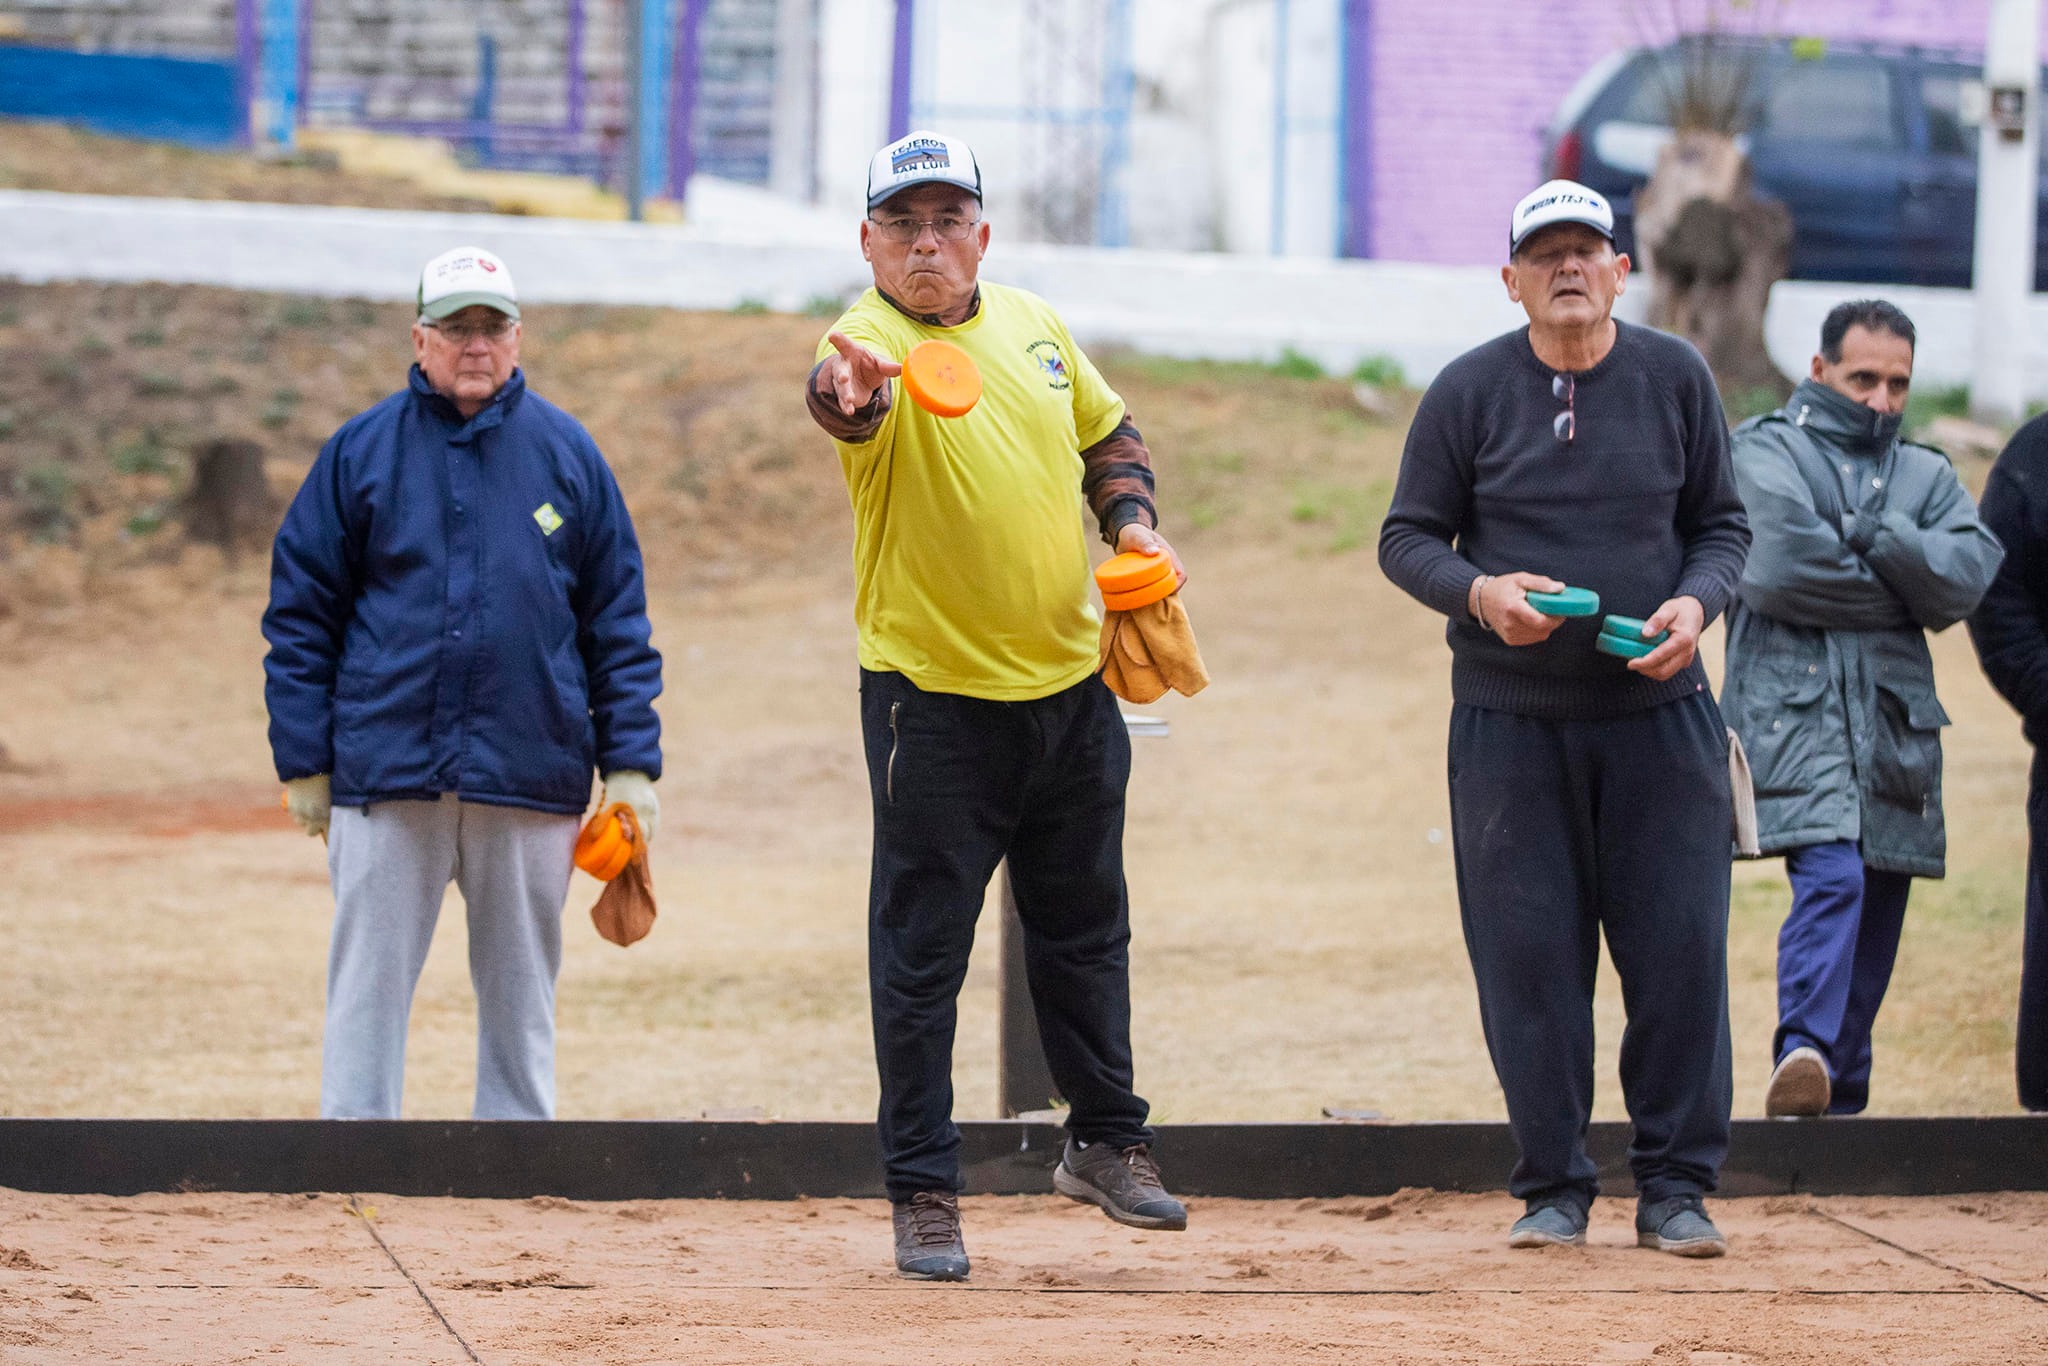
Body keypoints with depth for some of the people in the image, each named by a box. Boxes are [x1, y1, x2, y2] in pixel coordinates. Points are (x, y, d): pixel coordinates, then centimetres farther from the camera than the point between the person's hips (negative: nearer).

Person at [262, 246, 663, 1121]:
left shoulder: (567, 455, 7)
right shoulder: (361, 452, 4)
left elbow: (619, 618, 8)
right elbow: (301, 613, 5)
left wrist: (632, 763, 2)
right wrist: (303, 762, -1)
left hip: (531, 776, 1)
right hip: (385, 772, -1)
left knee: (520, 984, 7)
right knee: (369, 980, 0)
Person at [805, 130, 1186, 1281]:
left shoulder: (1034, 326, 5)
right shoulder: (873, 340, -15)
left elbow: (1109, 433, 20)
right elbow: (851, 399, -40)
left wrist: (1132, 520, 2)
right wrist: (850, 393, -63)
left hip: (1069, 681, 6)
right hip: (935, 699, -6)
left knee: (1087, 927, 18)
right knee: (922, 950, -2)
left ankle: (1107, 1140, 34)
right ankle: (925, 1190, 5)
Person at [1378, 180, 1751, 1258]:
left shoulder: (1676, 378, 6)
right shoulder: (1469, 390, 1)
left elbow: (1722, 523, 13)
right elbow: (1407, 538, 5)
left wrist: (1695, 601, -8)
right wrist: (1480, 591, -15)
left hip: (1658, 713, 1)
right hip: (1510, 720, -1)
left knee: (1679, 947, -3)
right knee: (1528, 955, -1)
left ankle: (1675, 1184, 7)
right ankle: (1552, 1187, 9)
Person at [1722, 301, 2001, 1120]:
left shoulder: (1926, 476, 19)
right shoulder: (1763, 453, 6)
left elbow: (1968, 576, 0)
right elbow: (1775, 565, -11)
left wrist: (1868, 536, -11)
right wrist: (1899, 592, -1)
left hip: (1895, 717, 5)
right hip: (1793, 706, -5)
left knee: (1878, 905, 5)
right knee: (1830, 874, -24)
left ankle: (1840, 1101, 11)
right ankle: (1803, 1054, -34)